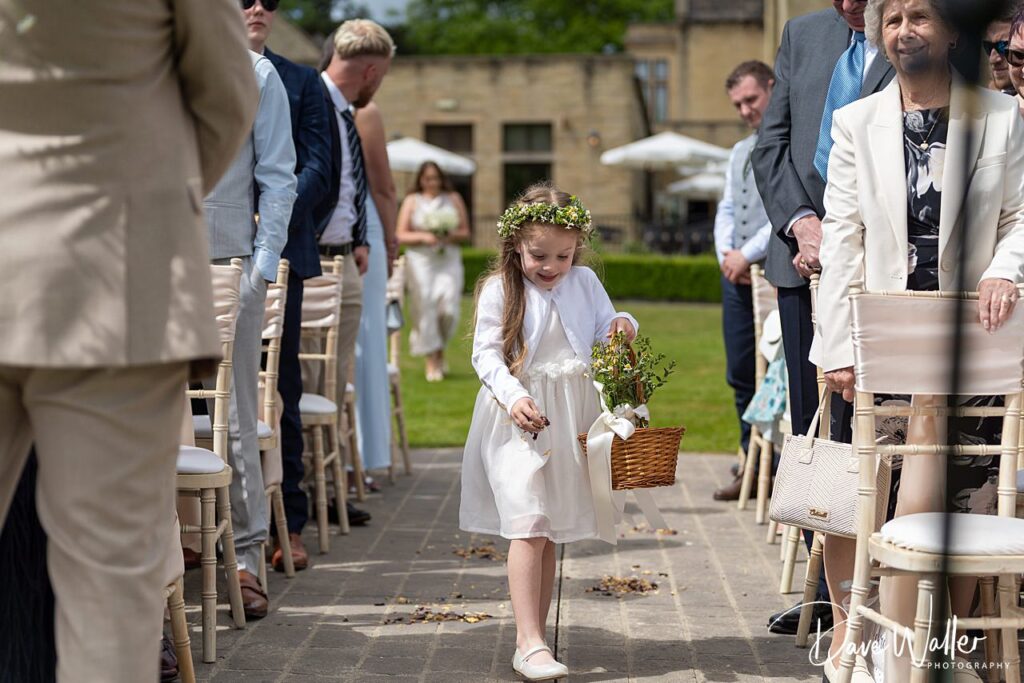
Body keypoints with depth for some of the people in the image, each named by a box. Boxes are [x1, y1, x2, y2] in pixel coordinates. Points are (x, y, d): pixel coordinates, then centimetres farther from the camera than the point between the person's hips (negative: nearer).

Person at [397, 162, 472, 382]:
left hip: (448, 259, 1)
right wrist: (423, 237, -13)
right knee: (425, 308, -8)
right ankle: (431, 360, -1)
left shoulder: (453, 199, 13)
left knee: (448, 307, -12)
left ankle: (440, 348, 16)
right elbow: (401, 235, 3)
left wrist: (452, 236, -9)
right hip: (421, 260, -1)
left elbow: (465, 232, 12)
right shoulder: (412, 201, 9)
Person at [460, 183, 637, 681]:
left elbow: (606, 331, 17)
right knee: (528, 525, -16)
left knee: (550, 532, 10)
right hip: (515, 419, -5)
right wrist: (514, 397, -23)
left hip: (568, 421, 5)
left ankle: (533, 640, 18)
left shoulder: (584, 283, 8)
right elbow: (486, 353, -8)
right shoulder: (499, 289, -4)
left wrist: (624, 326, -7)